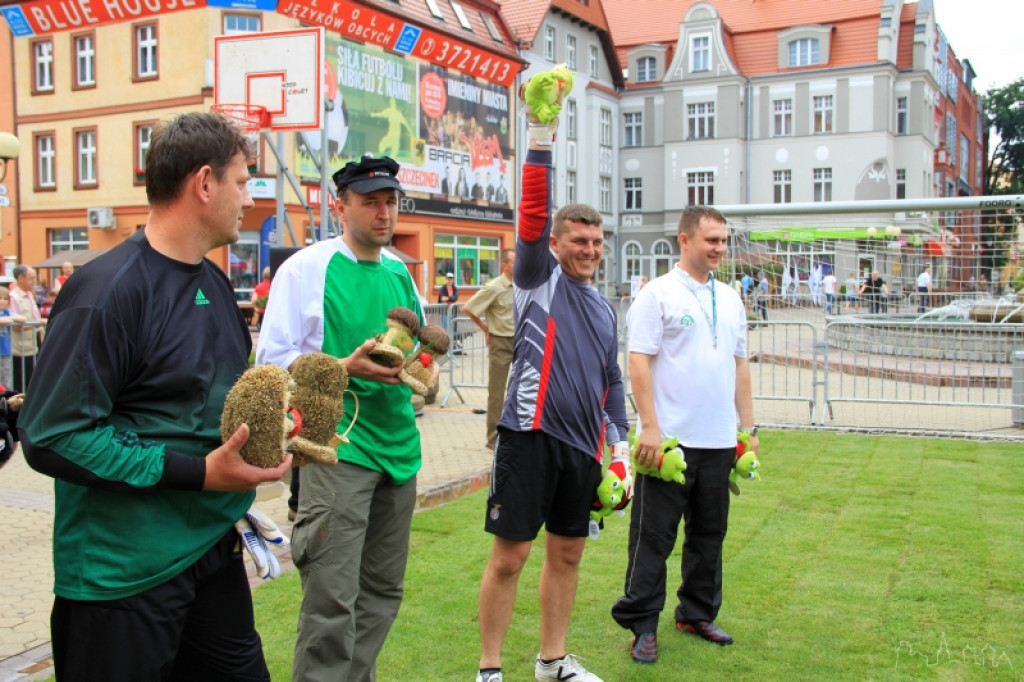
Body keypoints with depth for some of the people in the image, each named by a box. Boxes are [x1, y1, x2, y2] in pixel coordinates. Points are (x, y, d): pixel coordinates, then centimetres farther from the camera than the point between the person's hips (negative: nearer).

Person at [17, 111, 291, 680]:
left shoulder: (215, 282, 10)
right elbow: (53, 435, -23)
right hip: (125, 577, -8)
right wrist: (197, 472, -23)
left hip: (214, 551, 8)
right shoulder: (107, 291, -19)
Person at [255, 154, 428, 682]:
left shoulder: (400, 272, 14)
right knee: (333, 600, -7)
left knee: (383, 593, 14)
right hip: (337, 447, -6)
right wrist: (347, 367, -19)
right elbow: (272, 360, -7)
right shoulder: (305, 269, -4)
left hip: (398, 447, 7)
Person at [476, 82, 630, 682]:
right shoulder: (539, 278, 1)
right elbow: (533, 213, -13)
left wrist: (620, 448, 16)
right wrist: (541, 140, -20)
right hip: (531, 433, -6)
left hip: (582, 443, 6)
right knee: (510, 554, -2)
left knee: (568, 553, 14)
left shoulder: (606, 309, 17)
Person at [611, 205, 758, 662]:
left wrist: (748, 426, 14)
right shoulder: (658, 295, -6)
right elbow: (638, 362, -11)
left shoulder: (730, 299, 14)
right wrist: (650, 426, -17)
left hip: (719, 440, 7)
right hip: (669, 439, -6)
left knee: (709, 534, 15)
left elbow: (739, 364, 18)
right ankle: (641, 625, 11)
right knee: (653, 536, 0)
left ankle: (698, 614, 30)